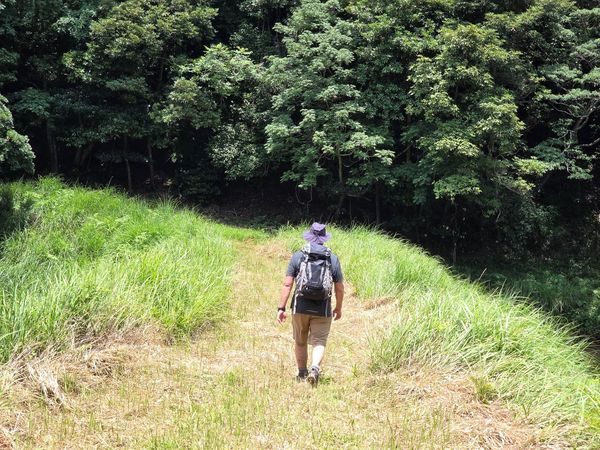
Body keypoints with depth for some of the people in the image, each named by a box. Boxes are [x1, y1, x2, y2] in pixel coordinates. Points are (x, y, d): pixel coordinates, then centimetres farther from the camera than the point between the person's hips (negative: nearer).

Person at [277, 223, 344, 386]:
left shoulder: (298, 256, -2)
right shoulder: (333, 259, 1)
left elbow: (287, 284, -6)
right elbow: (339, 288, 4)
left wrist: (281, 308, -2)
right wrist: (338, 308, 19)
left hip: (300, 307, 0)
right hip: (323, 309, 0)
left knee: (300, 342, 17)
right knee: (319, 342, 6)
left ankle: (302, 374, 27)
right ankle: (315, 369, -18)